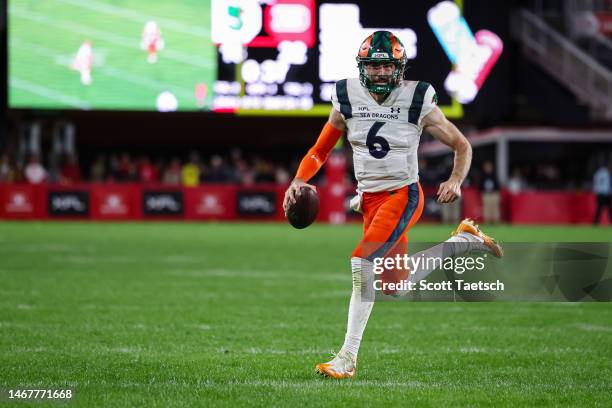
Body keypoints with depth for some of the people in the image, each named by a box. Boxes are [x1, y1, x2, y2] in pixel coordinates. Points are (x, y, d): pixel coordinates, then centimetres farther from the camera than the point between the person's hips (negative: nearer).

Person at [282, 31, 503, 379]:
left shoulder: (418, 101, -9)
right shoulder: (347, 99, -1)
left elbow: (462, 145, 1)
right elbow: (320, 151, 9)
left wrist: (456, 181, -17)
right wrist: (298, 181, -8)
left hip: (403, 195, -5)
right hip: (370, 198, 5)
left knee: (363, 262, -24)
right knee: (398, 286, 10)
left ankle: (348, 357, -20)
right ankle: (462, 239, 34)